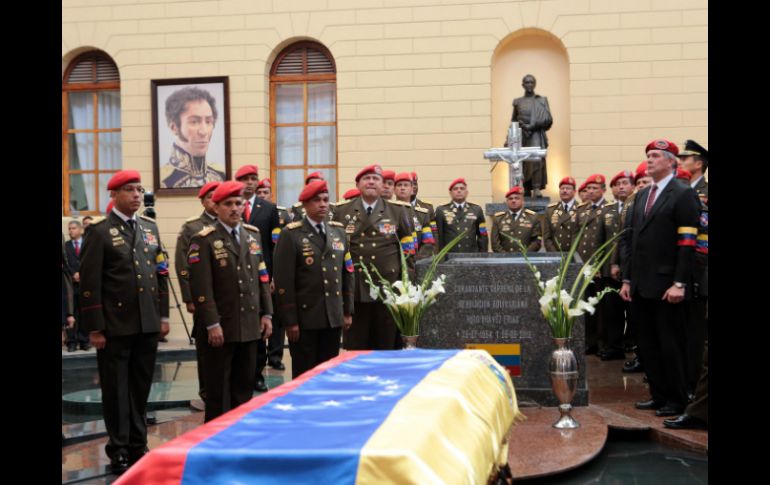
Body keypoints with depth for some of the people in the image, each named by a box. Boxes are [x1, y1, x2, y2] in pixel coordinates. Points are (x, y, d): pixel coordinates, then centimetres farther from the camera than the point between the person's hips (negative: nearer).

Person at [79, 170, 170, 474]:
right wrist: (94, 327, -12)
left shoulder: (150, 228, 12)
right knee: (116, 390, 5)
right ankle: (119, 451, 15)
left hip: (148, 324, 5)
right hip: (115, 326, -5)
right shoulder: (99, 231, -5)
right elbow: (89, 282, -9)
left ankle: (138, 445, 24)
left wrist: (163, 315, 11)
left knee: (141, 387, 12)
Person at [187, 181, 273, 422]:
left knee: (245, 385, 12)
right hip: (222, 327, -5)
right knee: (218, 388, 4)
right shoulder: (204, 240, -8)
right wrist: (212, 324, -17)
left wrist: (266, 313, 8)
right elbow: (201, 287, -13)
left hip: (250, 326, 6)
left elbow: (263, 278, 14)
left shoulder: (253, 235, 11)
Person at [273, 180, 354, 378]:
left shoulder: (339, 231, 11)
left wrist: (348, 311, 10)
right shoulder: (291, 234, -7)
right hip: (304, 318, -5)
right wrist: (289, 320, -12)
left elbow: (348, 273, 14)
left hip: (334, 317, 5)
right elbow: (284, 280, -10)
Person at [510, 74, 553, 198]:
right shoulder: (517, 102, 14)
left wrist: (529, 126, -13)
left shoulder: (542, 100, 7)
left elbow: (548, 119, -2)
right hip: (521, 136, 3)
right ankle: (526, 192, 7)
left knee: (536, 159, -24)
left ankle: (537, 189, -28)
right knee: (523, 164, 0)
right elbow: (513, 122, 18)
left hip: (536, 136, -3)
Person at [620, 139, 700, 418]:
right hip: (640, 285, 7)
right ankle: (659, 395, 22)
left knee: (670, 344, 1)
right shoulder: (642, 196, 16)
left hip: (665, 286, -7)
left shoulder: (683, 195, -6)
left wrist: (679, 284, -18)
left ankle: (677, 401, 13)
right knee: (646, 343, 11)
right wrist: (627, 279, 11)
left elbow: (687, 243, -13)